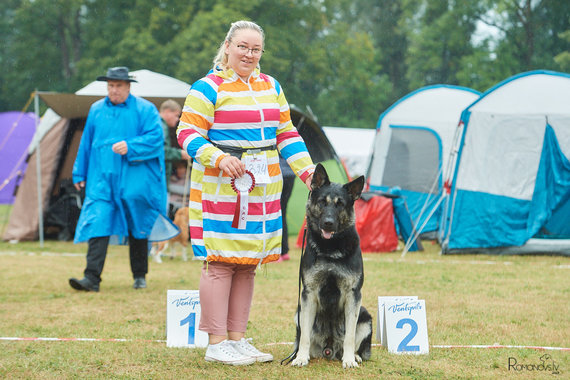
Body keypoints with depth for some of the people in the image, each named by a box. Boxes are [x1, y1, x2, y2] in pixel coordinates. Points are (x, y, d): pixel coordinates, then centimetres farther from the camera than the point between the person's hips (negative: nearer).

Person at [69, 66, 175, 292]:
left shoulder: (144, 110, 0)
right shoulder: (96, 110, 12)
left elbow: (155, 138, -9)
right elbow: (86, 143, 18)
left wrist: (130, 147, -21)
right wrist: (80, 174, 17)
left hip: (135, 182, -2)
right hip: (102, 181, 2)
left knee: (138, 229, 8)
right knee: (98, 225, -12)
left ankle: (140, 276, 23)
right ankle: (92, 278, -18)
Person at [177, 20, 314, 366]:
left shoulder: (271, 87, 16)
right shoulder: (208, 88, -4)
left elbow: (287, 135, 20)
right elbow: (188, 134, -8)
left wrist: (309, 172, 11)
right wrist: (219, 158, -23)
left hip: (263, 190, 7)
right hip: (220, 190, -6)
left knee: (248, 263, 7)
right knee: (221, 262, -7)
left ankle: (237, 339, 14)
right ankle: (217, 344, -4)